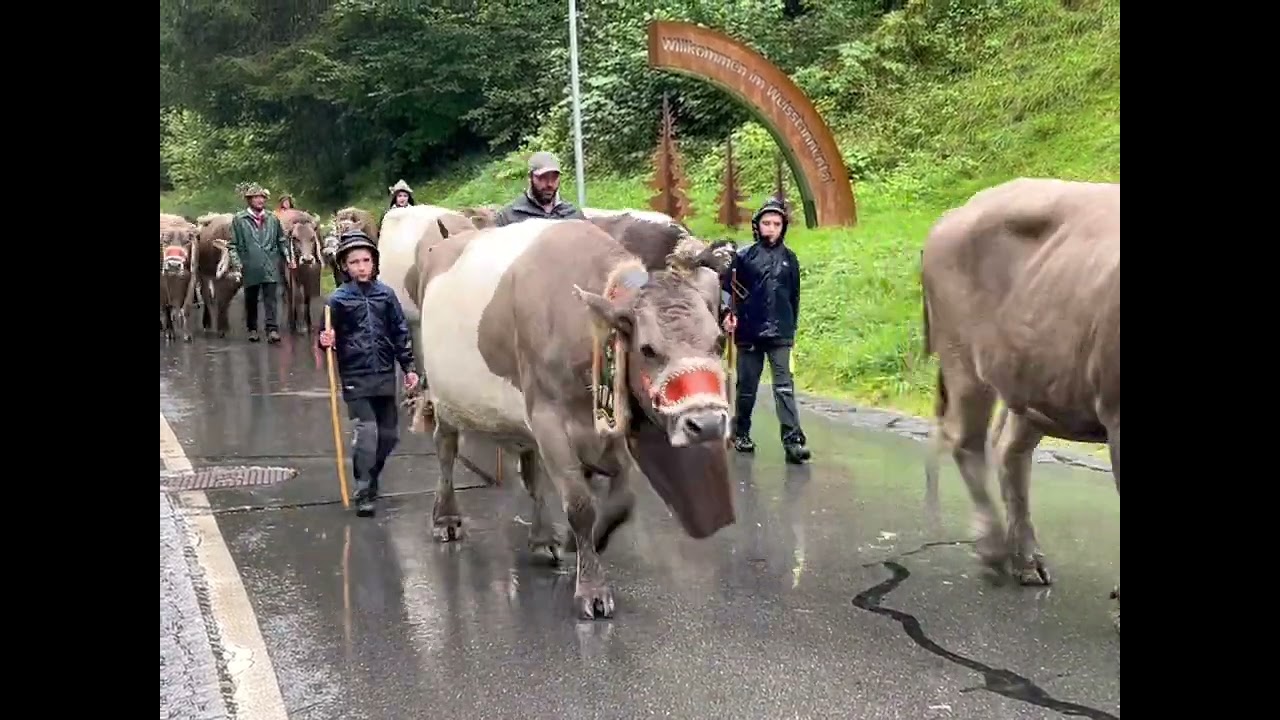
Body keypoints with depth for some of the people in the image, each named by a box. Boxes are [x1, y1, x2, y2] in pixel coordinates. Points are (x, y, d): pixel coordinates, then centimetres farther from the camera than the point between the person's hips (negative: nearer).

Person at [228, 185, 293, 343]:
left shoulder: (273, 219, 10)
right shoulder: (239, 219, 2)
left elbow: (282, 241, 15)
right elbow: (233, 244, 2)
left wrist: (289, 258, 5)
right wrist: (236, 263, -7)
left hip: (270, 266, 1)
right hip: (250, 267, -1)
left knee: (270, 299, -7)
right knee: (251, 300, 9)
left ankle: (272, 329, -11)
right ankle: (252, 329, 21)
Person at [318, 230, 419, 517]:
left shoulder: (386, 294, 4)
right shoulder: (338, 299, -3)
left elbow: (400, 333, 8)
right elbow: (329, 337, 2)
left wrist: (408, 367, 6)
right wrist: (325, 341, -21)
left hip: (385, 376, 3)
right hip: (355, 377, -3)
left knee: (389, 434, 9)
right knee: (367, 432, -11)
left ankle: (369, 475, 33)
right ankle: (365, 493, 1)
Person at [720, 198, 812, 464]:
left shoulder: (789, 258, 8)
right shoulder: (743, 257, 1)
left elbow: (794, 297, 14)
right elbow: (727, 288, 0)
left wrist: (791, 328, 16)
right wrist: (728, 314, -12)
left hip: (780, 334, 1)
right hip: (749, 333, -1)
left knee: (784, 387, -8)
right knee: (747, 387, 10)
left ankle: (793, 440, -13)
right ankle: (741, 433, 27)